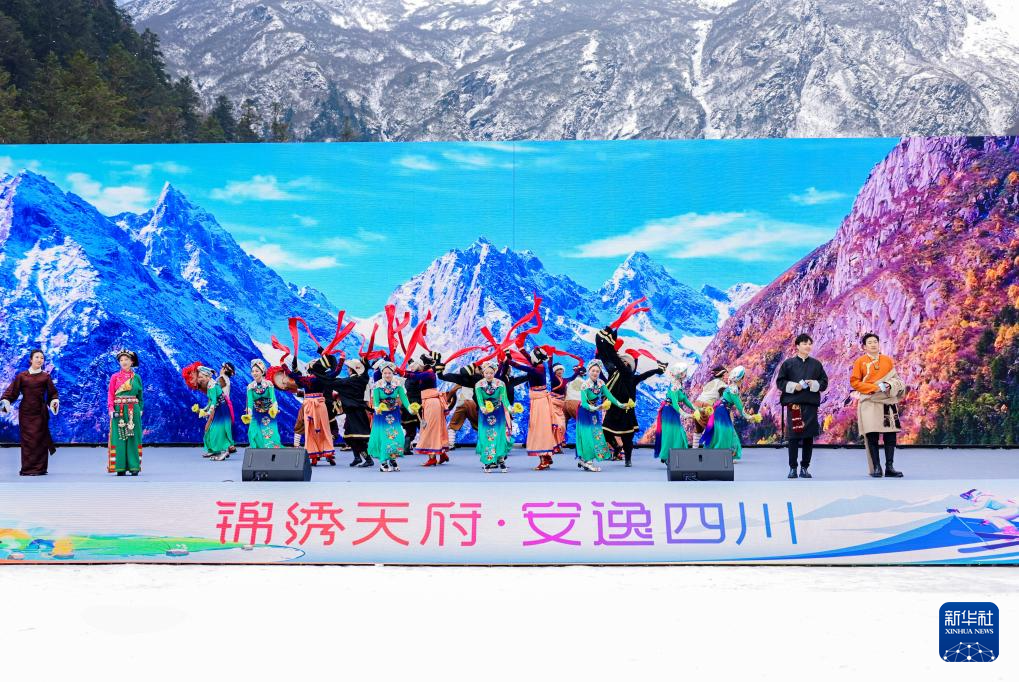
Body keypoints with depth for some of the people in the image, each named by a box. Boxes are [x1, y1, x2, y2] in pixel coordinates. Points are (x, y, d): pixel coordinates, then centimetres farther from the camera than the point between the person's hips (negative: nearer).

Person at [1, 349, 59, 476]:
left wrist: (55, 401, -11)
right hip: (25, 412, 0)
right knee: (27, 440, 1)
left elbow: (53, 393, 7)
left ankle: (39, 468, 4)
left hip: (40, 413, 0)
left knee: (39, 439, -1)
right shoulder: (21, 376, 5)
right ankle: (27, 468, 5)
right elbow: (12, 391, 0)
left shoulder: (46, 377, 6)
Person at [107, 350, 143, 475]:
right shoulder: (115, 377, 5)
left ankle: (134, 466, 3)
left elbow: (140, 395, 11)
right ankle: (120, 467, 1)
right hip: (118, 411, -1)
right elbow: (110, 394, 1)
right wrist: (111, 409, -11)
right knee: (119, 438, -2)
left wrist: (140, 409, 2)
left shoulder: (136, 377, 8)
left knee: (133, 438, 0)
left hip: (133, 411, 1)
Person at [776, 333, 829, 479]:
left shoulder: (816, 364, 13)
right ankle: (792, 467, 3)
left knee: (809, 436, 2)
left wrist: (814, 384, -7)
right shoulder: (788, 363, 6)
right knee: (793, 436, -4)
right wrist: (793, 386, -10)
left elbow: (824, 382, 13)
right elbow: (780, 381, 6)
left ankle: (805, 467, 10)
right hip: (793, 403, -2)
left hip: (811, 403, 2)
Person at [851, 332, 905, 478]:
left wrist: (889, 385, -9)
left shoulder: (888, 360, 10)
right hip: (869, 402, -2)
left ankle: (889, 467, 3)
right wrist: (875, 387, -13)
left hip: (887, 402, 3)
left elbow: (896, 379, 15)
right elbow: (854, 382, -3)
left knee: (890, 435, -3)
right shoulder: (860, 362, 2)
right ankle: (876, 468, 2)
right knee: (872, 436, -5)